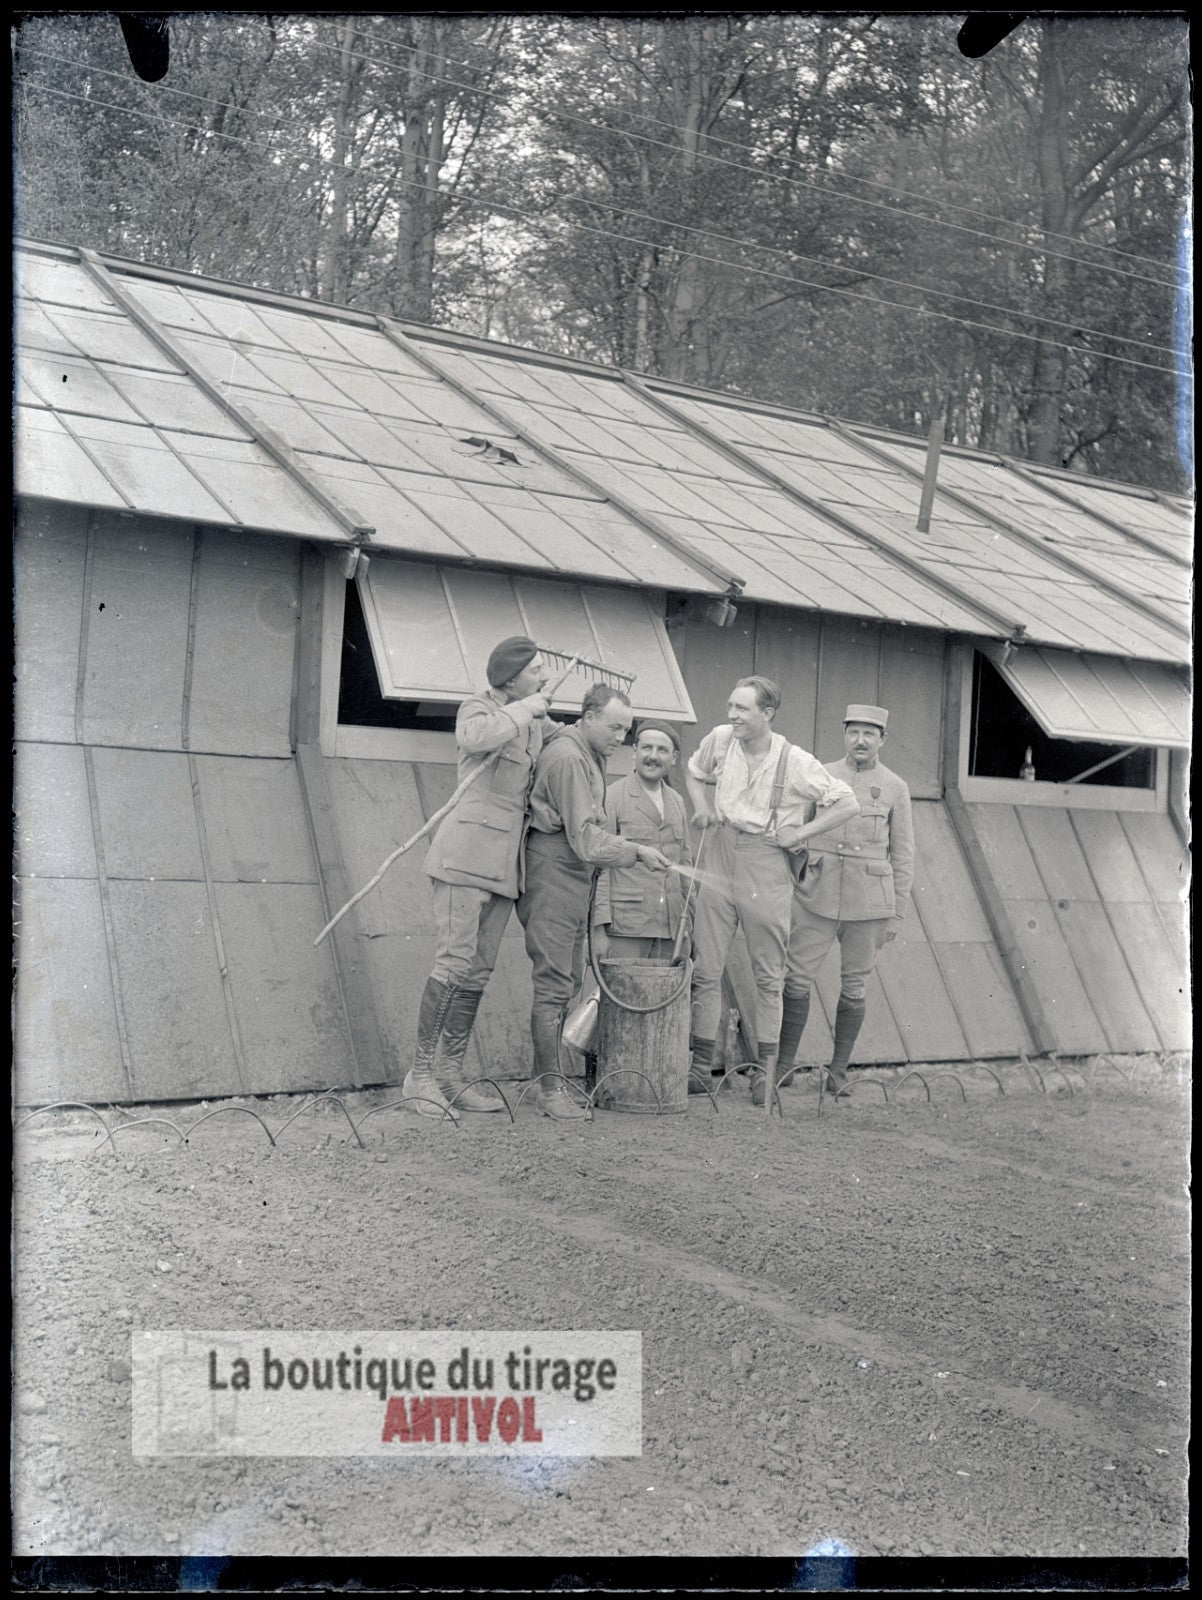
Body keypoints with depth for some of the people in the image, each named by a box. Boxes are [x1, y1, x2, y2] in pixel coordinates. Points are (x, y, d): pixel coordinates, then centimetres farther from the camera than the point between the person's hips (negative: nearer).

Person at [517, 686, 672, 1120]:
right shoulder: (567, 758, -15)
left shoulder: (591, 755, 17)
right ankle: (551, 1089, -5)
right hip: (552, 872, -10)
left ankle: (547, 1074, 18)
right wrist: (636, 851, -16)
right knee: (554, 983, -9)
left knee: (569, 980, 11)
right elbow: (585, 836, -20)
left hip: (576, 876, 10)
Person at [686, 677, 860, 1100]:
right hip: (720, 856, 3)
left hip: (767, 866, -3)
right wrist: (702, 805, 5)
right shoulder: (719, 739, 0)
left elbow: (848, 803, -3)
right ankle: (699, 1068, 10)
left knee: (768, 975, 7)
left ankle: (766, 1068, 17)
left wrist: (801, 833, -8)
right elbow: (695, 772, 23)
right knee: (705, 969, 3)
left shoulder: (796, 763, -10)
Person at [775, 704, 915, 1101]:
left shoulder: (894, 788, 4)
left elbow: (902, 855, 7)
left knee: (853, 987, 7)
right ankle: (785, 1061, 9)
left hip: (869, 903, 0)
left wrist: (897, 913, 4)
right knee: (797, 978, -2)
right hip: (817, 895, 1)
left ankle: (839, 1068, 18)